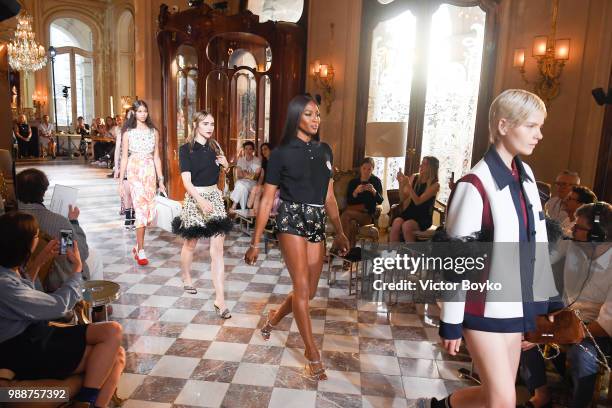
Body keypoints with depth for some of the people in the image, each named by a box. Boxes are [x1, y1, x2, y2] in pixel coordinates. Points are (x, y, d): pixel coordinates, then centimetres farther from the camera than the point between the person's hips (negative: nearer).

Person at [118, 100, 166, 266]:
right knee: (141, 208, -11)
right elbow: (124, 157, 3)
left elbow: (156, 157, 10)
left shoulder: (154, 132, 10)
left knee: (149, 210, 3)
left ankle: (138, 245, 21)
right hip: (134, 171, -3)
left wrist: (160, 180, 7)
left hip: (150, 172, 3)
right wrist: (121, 181, 0)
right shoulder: (128, 133, 4)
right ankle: (141, 251, -5)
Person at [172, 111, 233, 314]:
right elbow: (186, 181, -15)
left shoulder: (214, 146, 8)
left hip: (215, 196, 3)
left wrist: (225, 164, 0)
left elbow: (222, 171, 23)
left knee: (217, 249, -6)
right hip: (195, 198, -3)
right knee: (190, 243, 16)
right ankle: (186, 278, 45)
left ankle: (220, 299, -5)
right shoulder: (186, 149, -6)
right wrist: (201, 200, -30)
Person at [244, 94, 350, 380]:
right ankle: (313, 356, 7)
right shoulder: (282, 153, -3)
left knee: (309, 292, 10)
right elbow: (267, 200, -3)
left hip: (317, 223, 6)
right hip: (292, 220, -5)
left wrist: (339, 233, 12)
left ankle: (273, 319, 39)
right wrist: (255, 242, -4)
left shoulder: (324, 151, 11)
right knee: (302, 288, -7)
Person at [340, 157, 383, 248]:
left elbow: (380, 201, -1)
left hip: (367, 215, -2)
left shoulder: (376, 181, 10)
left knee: (346, 215, -31)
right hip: (353, 212, 2)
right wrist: (356, 192, -15)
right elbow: (348, 201, 3)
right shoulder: (353, 182, 14)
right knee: (352, 223, -36)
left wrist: (374, 191, -20)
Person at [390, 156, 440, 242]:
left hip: (423, 218, -4)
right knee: (396, 223, -29)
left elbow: (418, 201, -16)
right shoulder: (414, 178, 6)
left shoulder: (435, 185, -7)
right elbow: (403, 199, 8)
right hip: (409, 212, 4)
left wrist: (408, 185, -21)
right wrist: (401, 183, -7)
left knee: (406, 226, -33)